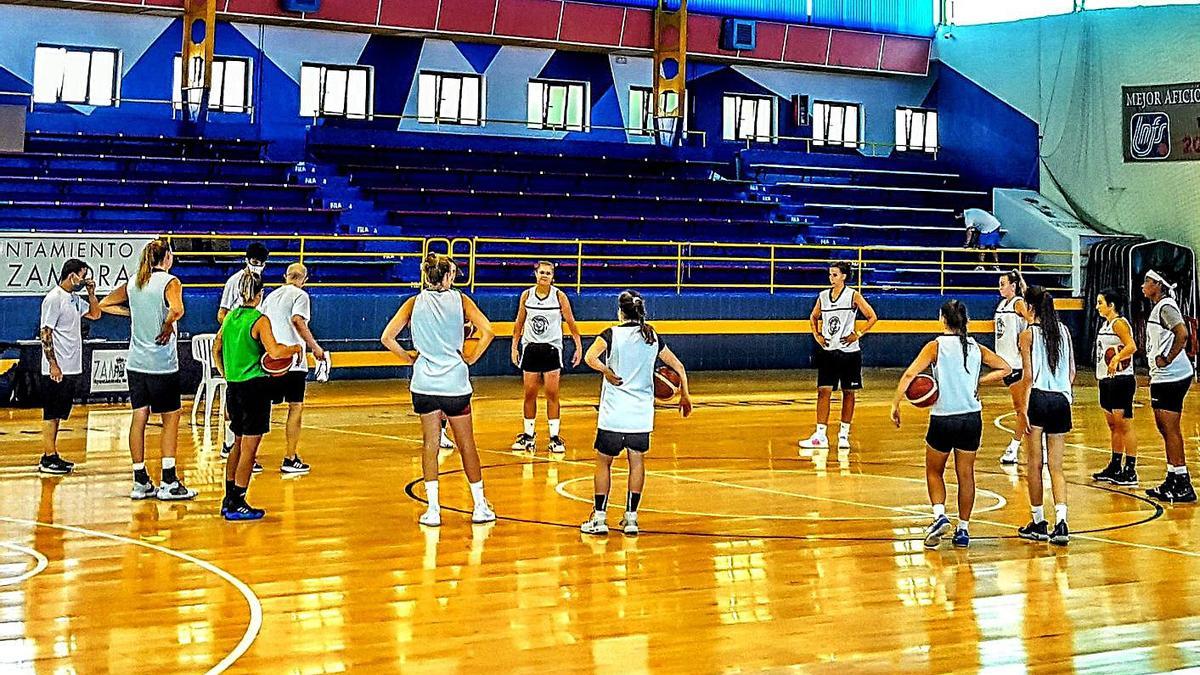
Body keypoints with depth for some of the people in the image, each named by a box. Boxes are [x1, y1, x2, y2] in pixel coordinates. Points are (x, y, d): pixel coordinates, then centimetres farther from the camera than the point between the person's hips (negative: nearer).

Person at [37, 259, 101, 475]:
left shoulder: (74, 299, 14)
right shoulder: (54, 299, -13)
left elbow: (95, 314, 25)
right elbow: (45, 333, -15)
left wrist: (91, 292, 9)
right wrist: (53, 364, -19)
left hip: (72, 368, 9)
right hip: (57, 370, -9)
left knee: (57, 415, 12)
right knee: (51, 415, -4)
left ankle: (52, 456, 18)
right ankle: (48, 459, -1)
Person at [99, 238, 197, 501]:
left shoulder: (133, 283, 8)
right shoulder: (170, 282, -9)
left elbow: (104, 304, 17)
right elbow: (176, 310, -29)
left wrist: (133, 312, 12)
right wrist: (167, 329, -12)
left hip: (135, 363, 6)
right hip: (162, 364, -6)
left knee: (138, 419, 8)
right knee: (170, 420, 3)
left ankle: (140, 483, 11)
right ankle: (169, 483, 2)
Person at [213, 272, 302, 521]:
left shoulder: (230, 317, 8)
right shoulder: (260, 320, -12)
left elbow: (216, 349, 18)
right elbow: (275, 352, -22)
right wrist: (296, 348, -6)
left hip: (234, 386, 7)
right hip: (255, 386, -7)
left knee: (239, 443, 19)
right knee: (249, 447, -1)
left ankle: (229, 500, 24)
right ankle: (236, 505, -1)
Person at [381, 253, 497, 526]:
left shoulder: (414, 303, 2)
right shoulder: (460, 300, -1)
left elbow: (387, 337, -4)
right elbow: (487, 332, -11)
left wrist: (408, 359, 7)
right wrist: (471, 358, 1)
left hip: (424, 382, 1)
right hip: (455, 383, -1)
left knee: (430, 444, 8)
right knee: (466, 445, 9)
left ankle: (433, 509, 5)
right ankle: (480, 506, 15)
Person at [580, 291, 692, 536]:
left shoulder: (612, 334, -5)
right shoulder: (653, 336, 8)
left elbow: (590, 358, -21)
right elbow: (678, 367, 14)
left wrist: (607, 373, -6)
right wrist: (685, 396, 25)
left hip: (614, 413, -3)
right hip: (642, 414, 3)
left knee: (603, 462, 8)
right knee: (637, 463, 13)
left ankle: (599, 518, 7)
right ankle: (631, 518, 12)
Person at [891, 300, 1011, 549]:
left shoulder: (936, 346, -7)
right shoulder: (976, 348, 4)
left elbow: (910, 374, -17)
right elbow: (1006, 369, 7)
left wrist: (895, 404, -13)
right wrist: (979, 381, 8)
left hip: (943, 419, -3)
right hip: (972, 417, 3)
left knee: (934, 471, 16)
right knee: (966, 474, 13)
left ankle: (940, 515, -5)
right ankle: (963, 529, 16)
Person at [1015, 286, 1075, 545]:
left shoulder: (1028, 334, -6)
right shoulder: (1064, 331, 9)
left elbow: (1028, 377, -10)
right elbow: (1072, 372, 11)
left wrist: (1022, 410, -9)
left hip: (1037, 398, -5)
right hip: (1061, 400, 5)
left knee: (1034, 465, 6)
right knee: (1056, 467, 6)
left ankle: (1039, 524, 11)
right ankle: (1061, 523, -8)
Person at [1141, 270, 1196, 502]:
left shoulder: (1166, 307, -14)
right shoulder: (1158, 307, 17)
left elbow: (1182, 334, -28)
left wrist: (1167, 360, -21)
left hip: (1172, 377, -10)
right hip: (1162, 378, 10)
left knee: (1171, 430, -8)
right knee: (1165, 430, 14)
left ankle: (1183, 486, -5)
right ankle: (1172, 480, 21)